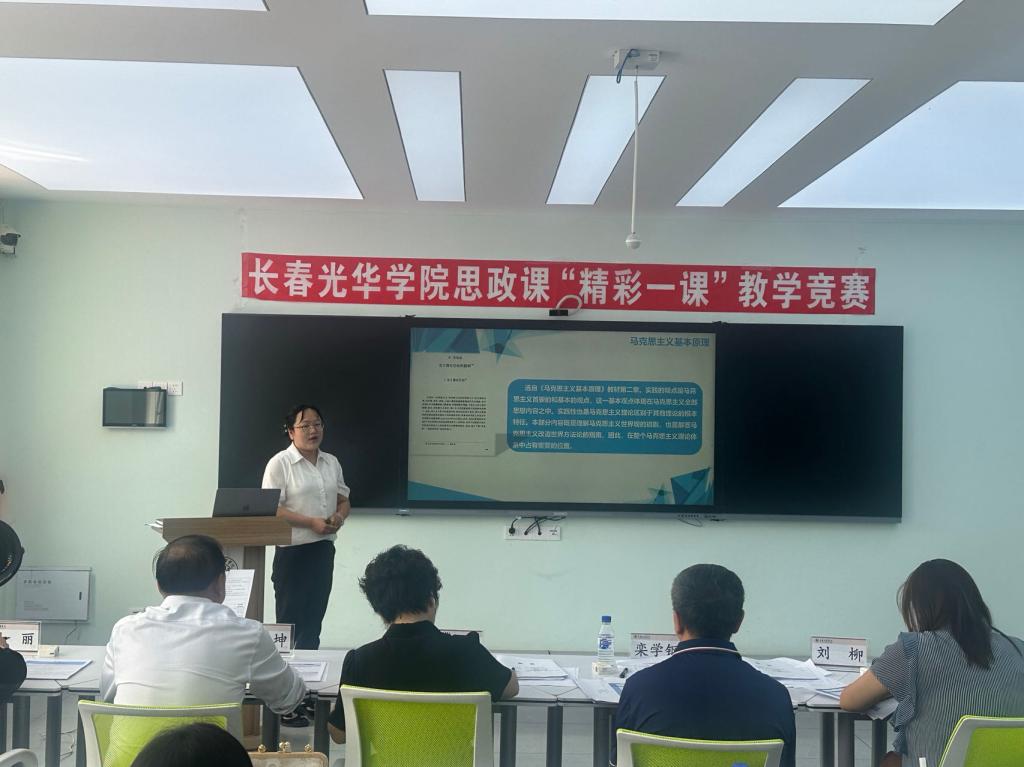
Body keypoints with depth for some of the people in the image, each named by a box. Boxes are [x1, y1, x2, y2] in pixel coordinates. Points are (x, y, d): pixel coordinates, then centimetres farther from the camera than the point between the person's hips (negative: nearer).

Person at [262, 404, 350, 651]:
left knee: (314, 619, 12)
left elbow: (343, 500, 18)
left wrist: (340, 516, -5)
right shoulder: (280, 463, -8)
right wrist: (312, 522, -21)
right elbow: (271, 509, -14)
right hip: (293, 550, -6)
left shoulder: (332, 462, 11)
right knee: (290, 621, 0)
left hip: (324, 549, 6)